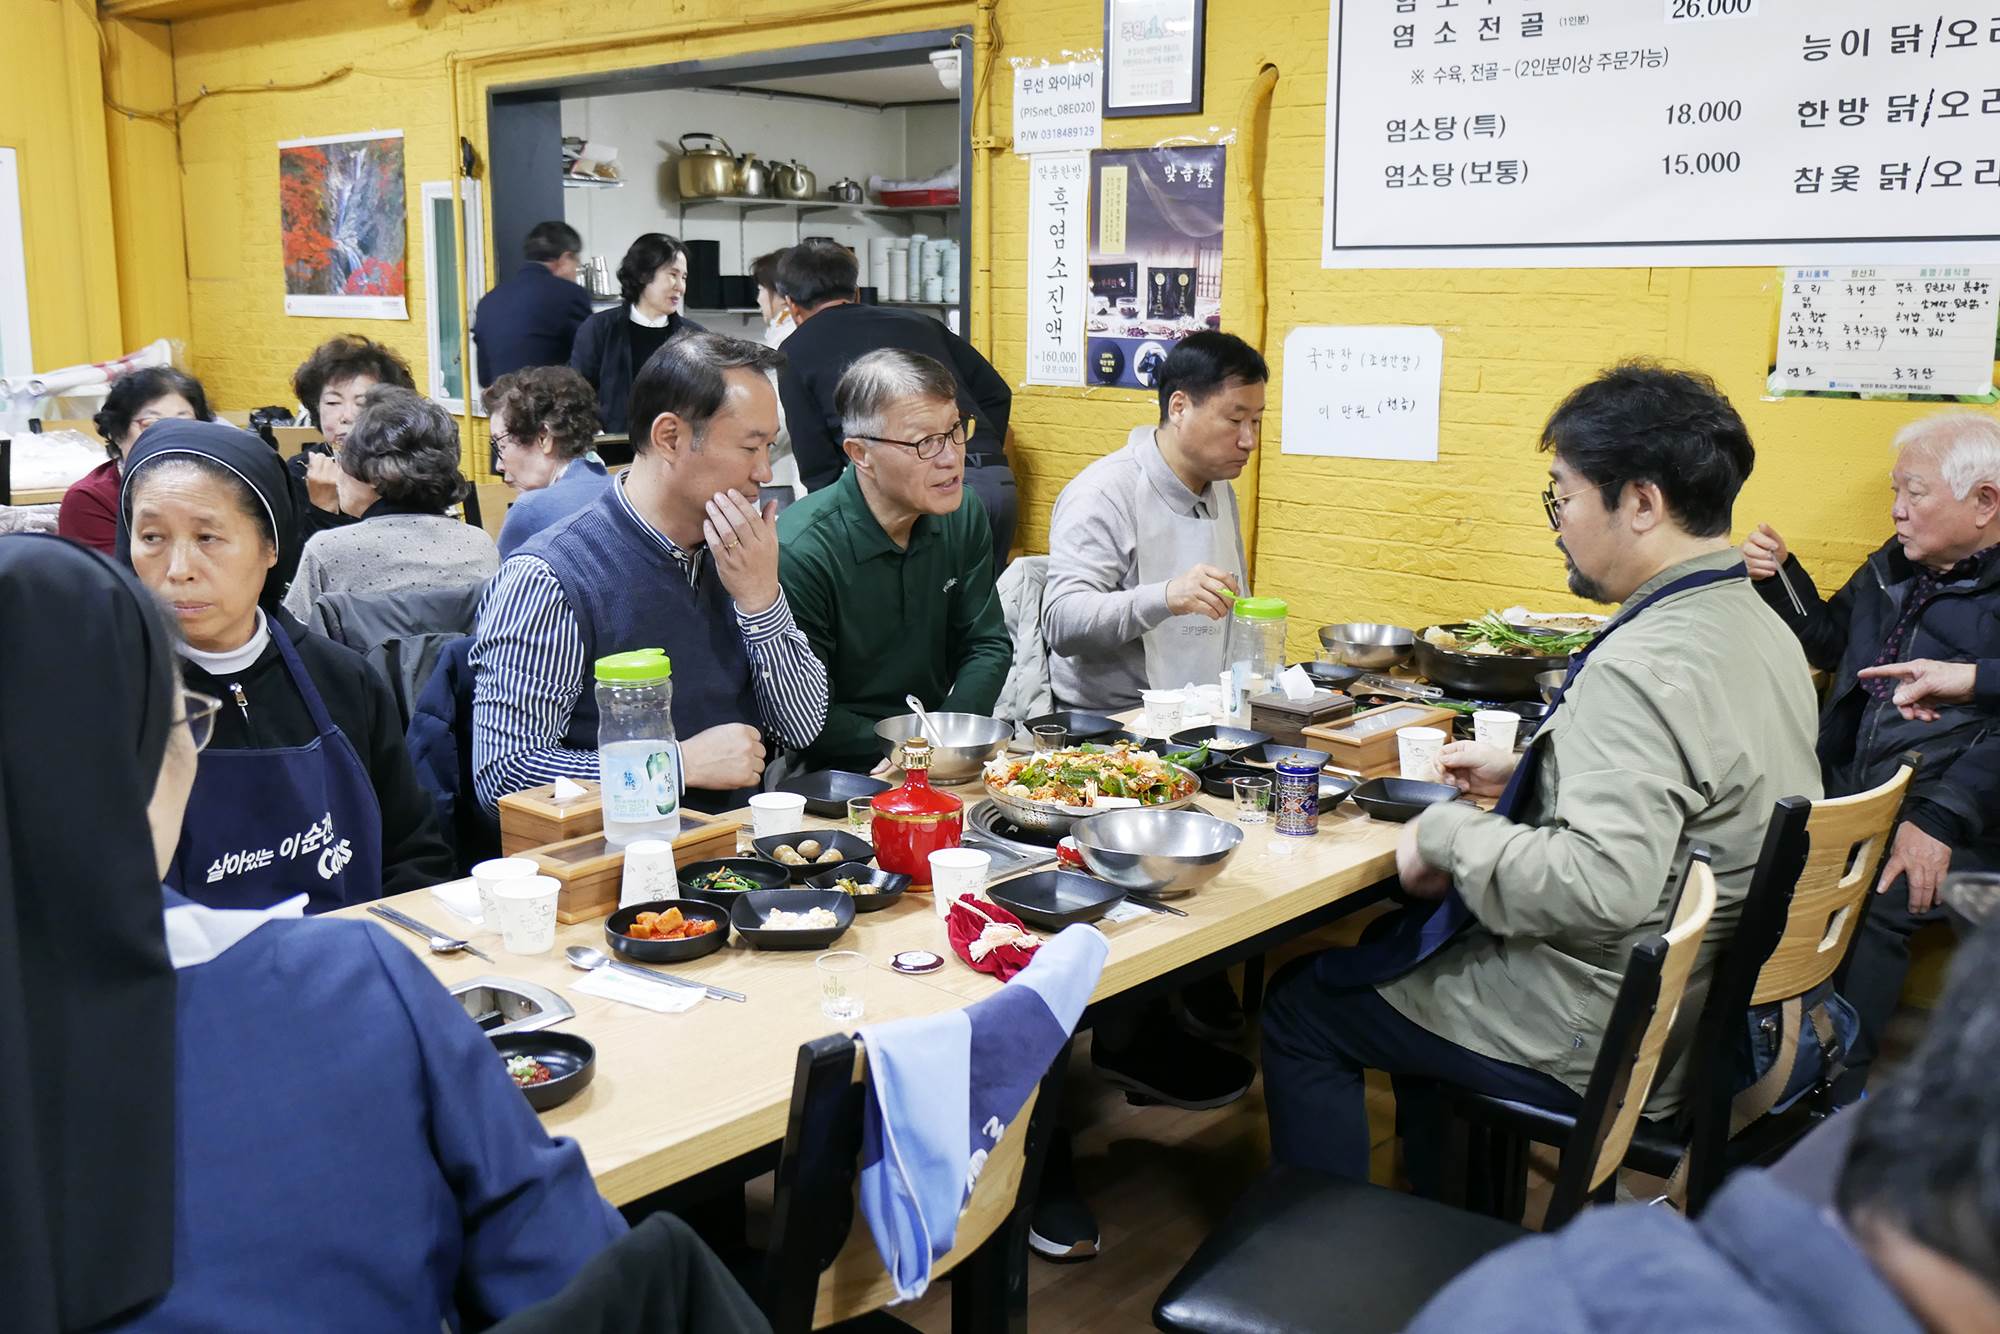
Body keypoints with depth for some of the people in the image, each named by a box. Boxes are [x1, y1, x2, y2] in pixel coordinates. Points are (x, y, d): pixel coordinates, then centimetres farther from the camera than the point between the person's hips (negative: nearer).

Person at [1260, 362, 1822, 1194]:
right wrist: (1527, 772, 15)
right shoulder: (1759, 628, 4)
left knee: (1301, 1007, 4)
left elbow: (1599, 886, -38)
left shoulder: (1641, 669, -29)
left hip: (1606, 1042, -10)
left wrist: (1449, 834, -23)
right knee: (1408, 950, 30)